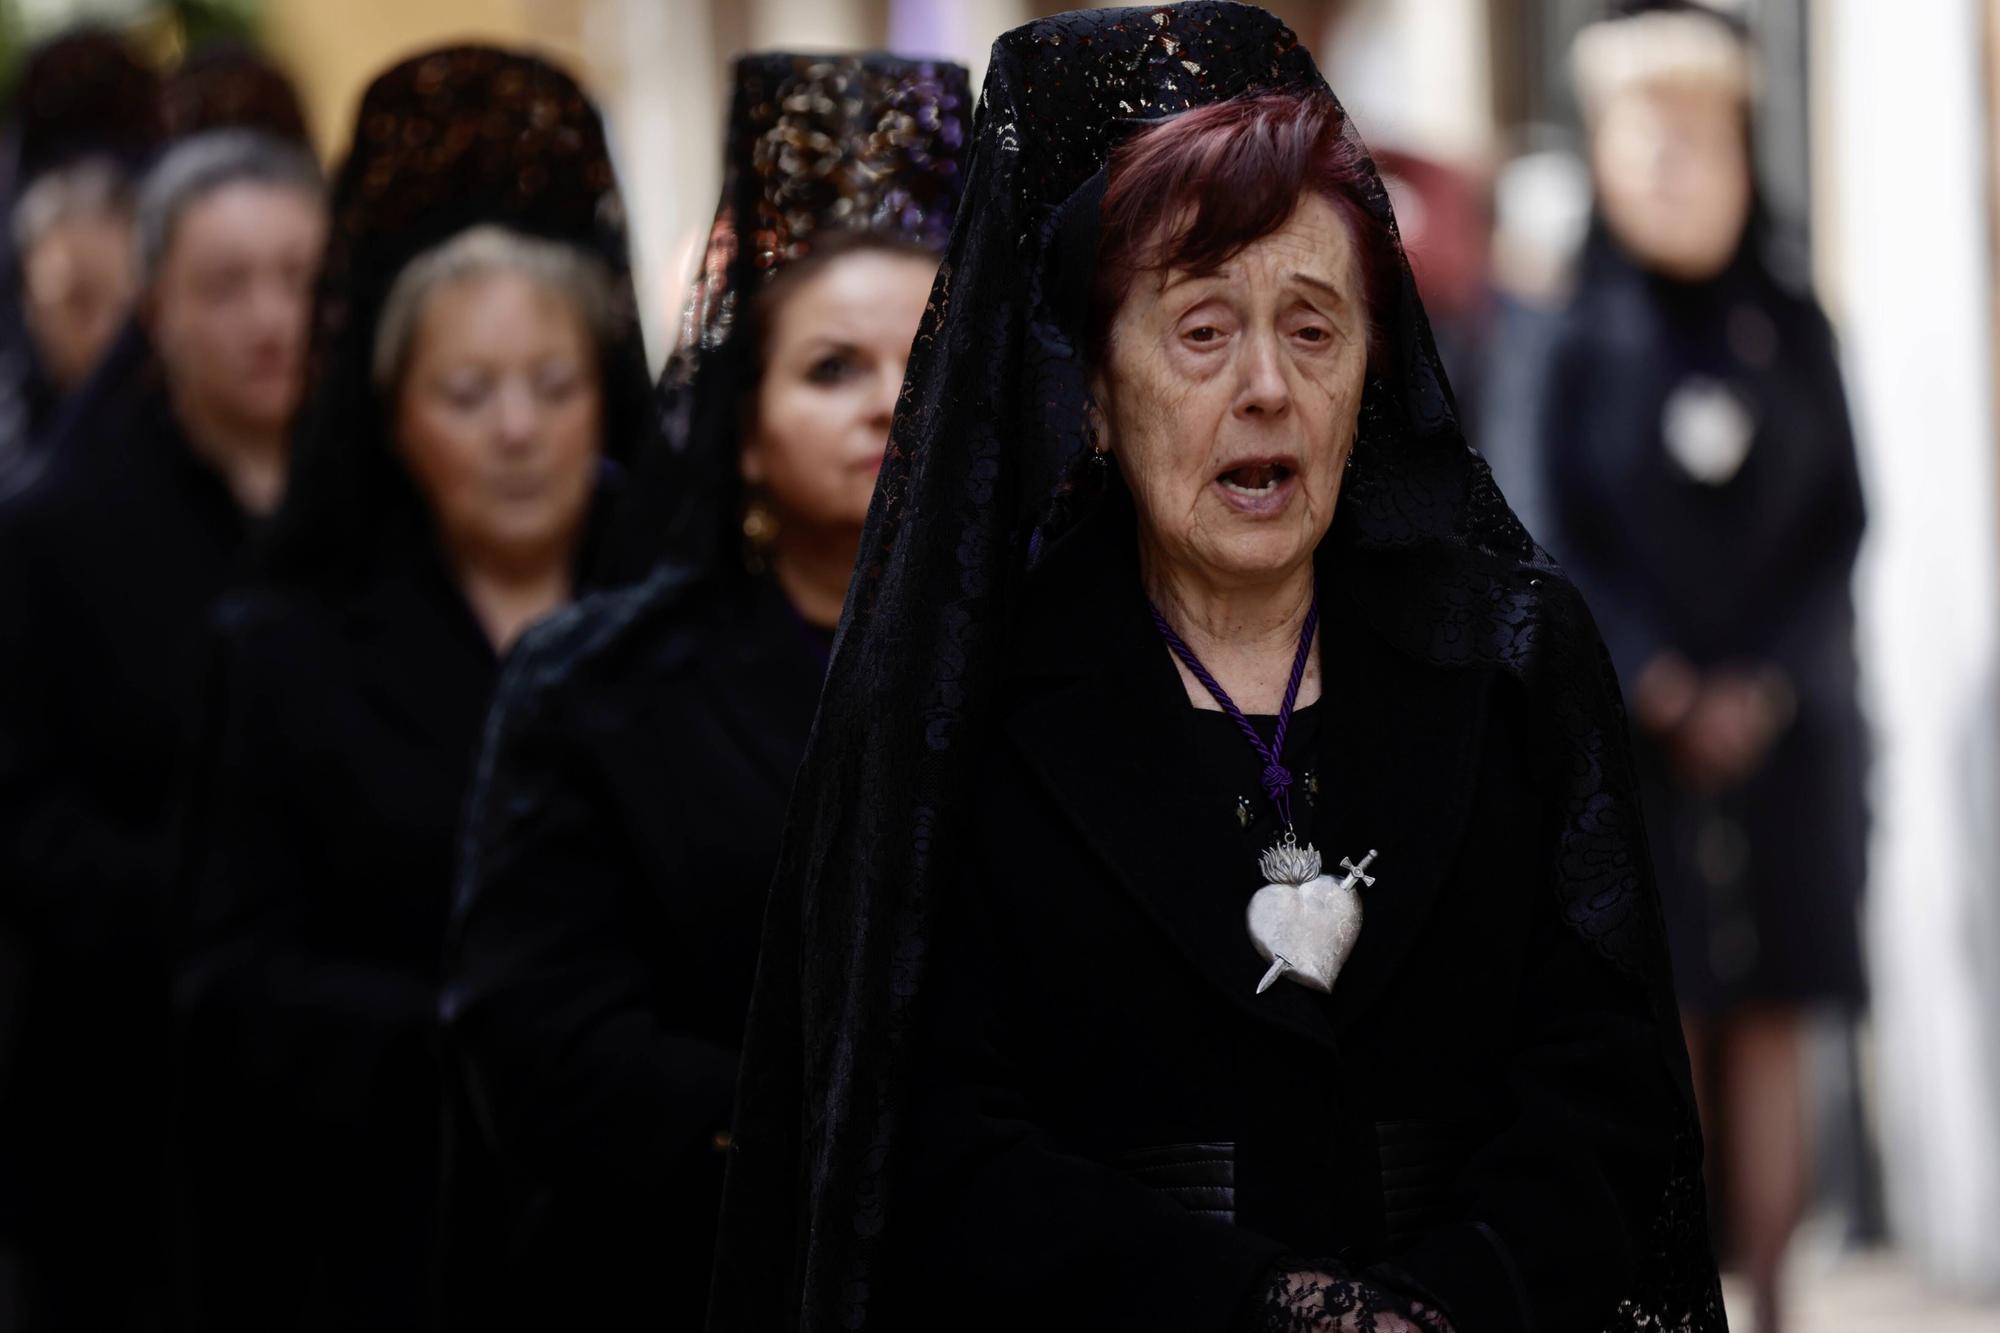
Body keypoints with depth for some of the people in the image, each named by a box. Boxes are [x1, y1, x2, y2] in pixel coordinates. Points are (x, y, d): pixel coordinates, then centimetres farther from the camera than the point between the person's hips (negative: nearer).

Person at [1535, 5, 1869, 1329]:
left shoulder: (1794, 333, 7)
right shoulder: (1582, 346, 2)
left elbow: (1841, 528, 5)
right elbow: (1567, 546, -1)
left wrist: (1763, 689, -6)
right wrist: (1661, 692, -11)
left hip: (1784, 715, 2)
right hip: (1634, 728, -2)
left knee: (1770, 1019, 2)